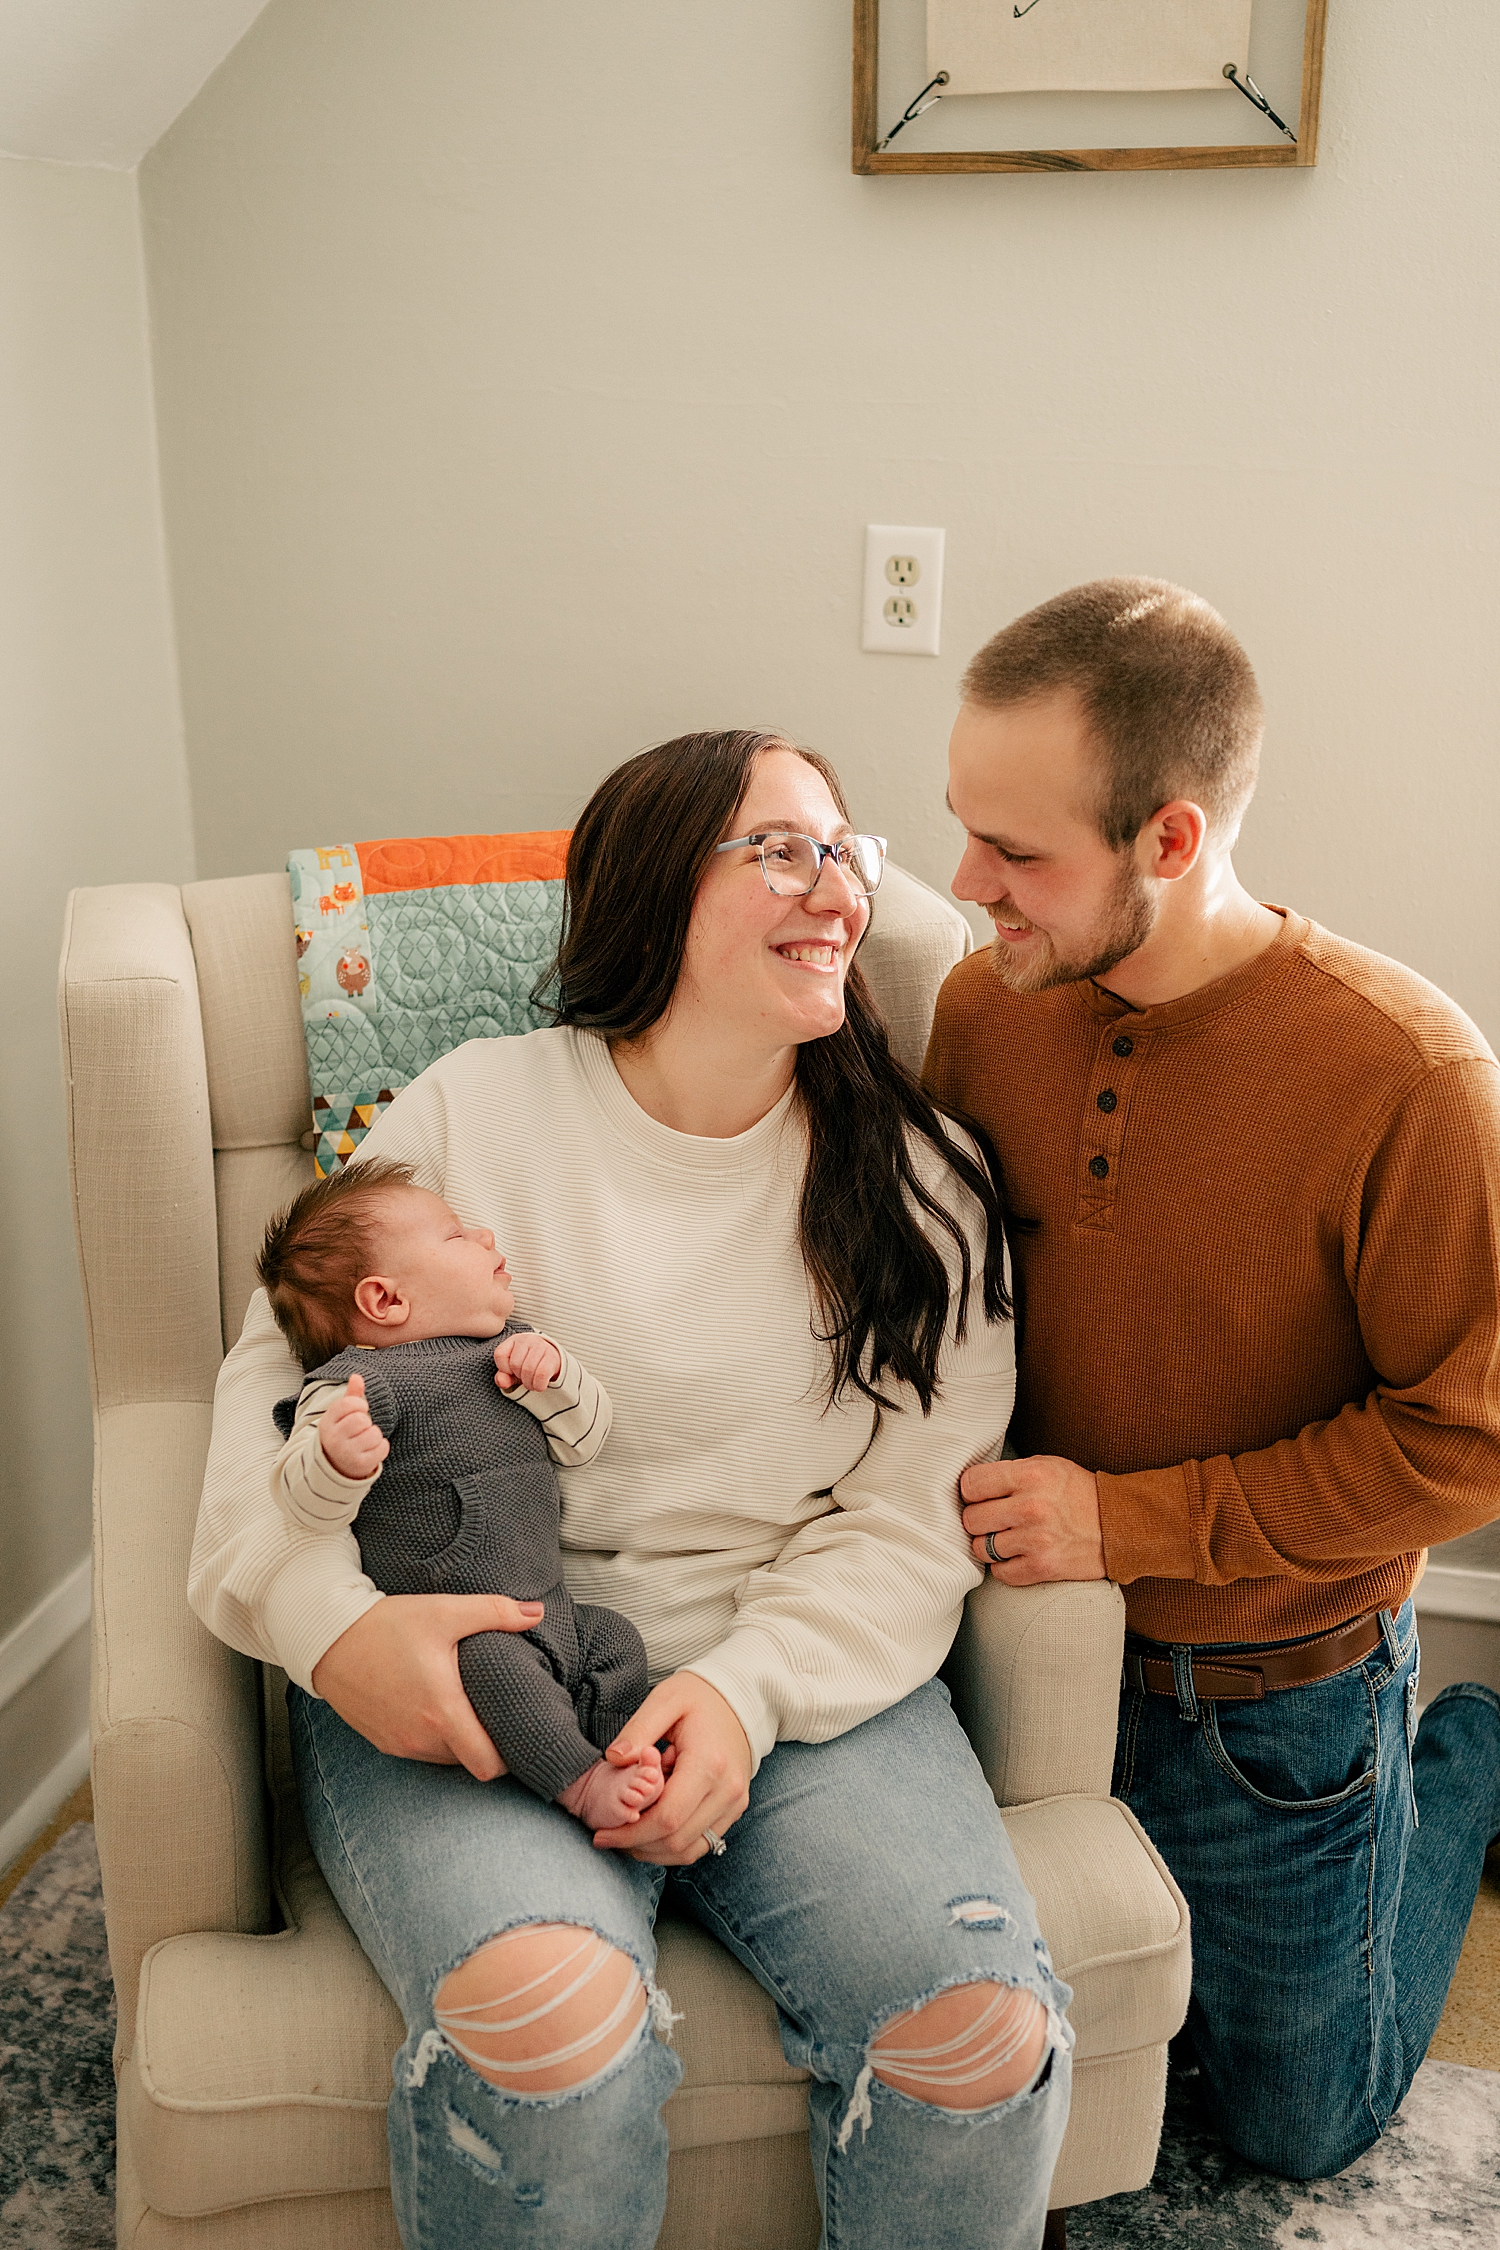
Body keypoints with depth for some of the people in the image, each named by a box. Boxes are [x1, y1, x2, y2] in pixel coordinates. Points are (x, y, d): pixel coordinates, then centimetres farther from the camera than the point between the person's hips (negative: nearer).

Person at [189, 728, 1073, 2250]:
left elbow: (910, 1521, 1)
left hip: (803, 1674, 2)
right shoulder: (470, 1112, 2)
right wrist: (331, 1617, -15)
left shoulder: (919, 1178, 5)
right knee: (546, 2017, -31)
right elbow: (280, 1376, 4)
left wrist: (748, 1689, -16)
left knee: (981, 2026, -22)